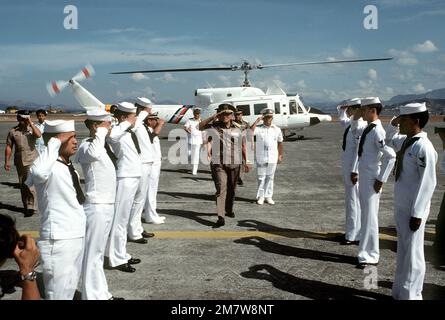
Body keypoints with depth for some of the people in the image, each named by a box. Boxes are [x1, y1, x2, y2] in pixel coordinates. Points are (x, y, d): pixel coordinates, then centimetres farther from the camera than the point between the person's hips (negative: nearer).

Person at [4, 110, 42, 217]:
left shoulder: (32, 129, -1)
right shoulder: (13, 131, 4)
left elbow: (39, 135, -23)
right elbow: (9, 147, 7)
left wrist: (31, 123, -21)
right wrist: (7, 161, 6)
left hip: (32, 160, -4)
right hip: (19, 161, 4)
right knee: (22, 184, 12)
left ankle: (32, 207, -7)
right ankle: (26, 206, 24)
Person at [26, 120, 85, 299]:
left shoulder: (69, 167, 12)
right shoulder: (49, 167, -16)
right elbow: (38, 172, -42)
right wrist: (54, 143, -30)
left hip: (77, 238, 9)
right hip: (59, 242, -9)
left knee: (69, 291, 22)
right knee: (59, 294, 0)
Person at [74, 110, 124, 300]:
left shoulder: (105, 145, 12)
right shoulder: (87, 146, -16)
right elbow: (94, 154, -41)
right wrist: (101, 132, -29)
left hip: (107, 206, 9)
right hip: (96, 208, -9)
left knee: (99, 253, 18)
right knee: (92, 254, 1)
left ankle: (101, 294, 30)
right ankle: (92, 296, 11)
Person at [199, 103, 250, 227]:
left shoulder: (237, 129, 5)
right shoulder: (214, 127, 0)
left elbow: (243, 146, 10)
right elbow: (200, 127, -1)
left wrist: (246, 162, 8)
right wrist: (212, 117, -8)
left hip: (234, 164, 3)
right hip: (218, 164, -3)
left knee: (231, 189, 15)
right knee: (221, 188, -12)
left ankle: (229, 210, 37)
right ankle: (221, 217, -16)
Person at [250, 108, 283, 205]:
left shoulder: (277, 129, 6)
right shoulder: (258, 128, -3)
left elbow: (280, 143, 14)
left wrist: (280, 155, 13)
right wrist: (257, 121, -19)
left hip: (272, 158, 2)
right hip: (261, 158, -2)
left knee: (270, 177, 9)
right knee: (261, 177, 5)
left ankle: (268, 196, 17)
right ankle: (261, 196, 14)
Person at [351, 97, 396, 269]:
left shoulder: (377, 131, -19)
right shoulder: (367, 129, 8)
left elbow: (391, 156, -24)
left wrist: (381, 180, -20)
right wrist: (355, 171, 15)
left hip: (372, 180, -9)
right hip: (363, 177, 9)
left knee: (369, 218, 0)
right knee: (365, 216, 17)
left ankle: (370, 256, 10)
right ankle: (367, 251, 30)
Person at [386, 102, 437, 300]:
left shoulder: (423, 147, -19)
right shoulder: (406, 140, 7)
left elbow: (428, 183, -20)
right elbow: (391, 141, 32)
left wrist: (417, 213, -20)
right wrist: (394, 125, 12)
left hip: (413, 209, -9)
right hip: (401, 206, 9)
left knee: (412, 252, 2)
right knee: (403, 250, 19)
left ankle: (410, 295, 14)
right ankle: (400, 291, 32)